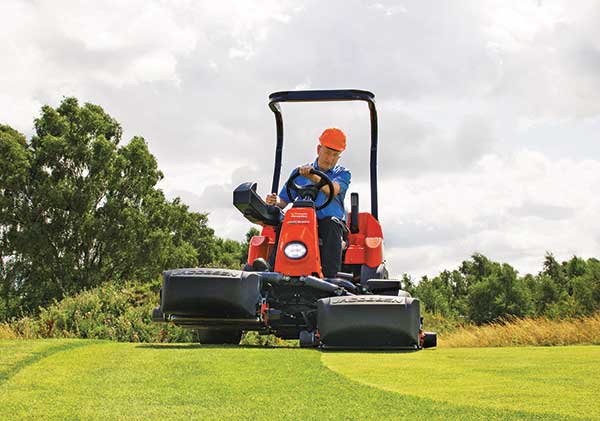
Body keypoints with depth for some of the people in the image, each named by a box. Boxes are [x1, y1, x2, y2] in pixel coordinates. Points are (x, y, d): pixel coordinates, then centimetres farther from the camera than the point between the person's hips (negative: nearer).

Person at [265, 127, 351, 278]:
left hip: (330, 220, -2)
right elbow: (283, 200, 17)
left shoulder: (342, 174, 14)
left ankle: (330, 275, -46)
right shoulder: (299, 173, 21)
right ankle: (273, 269, -38)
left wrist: (312, 176, -26)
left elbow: (333, 190, -10)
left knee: (331, 223, -37)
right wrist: (274, 201, -8)